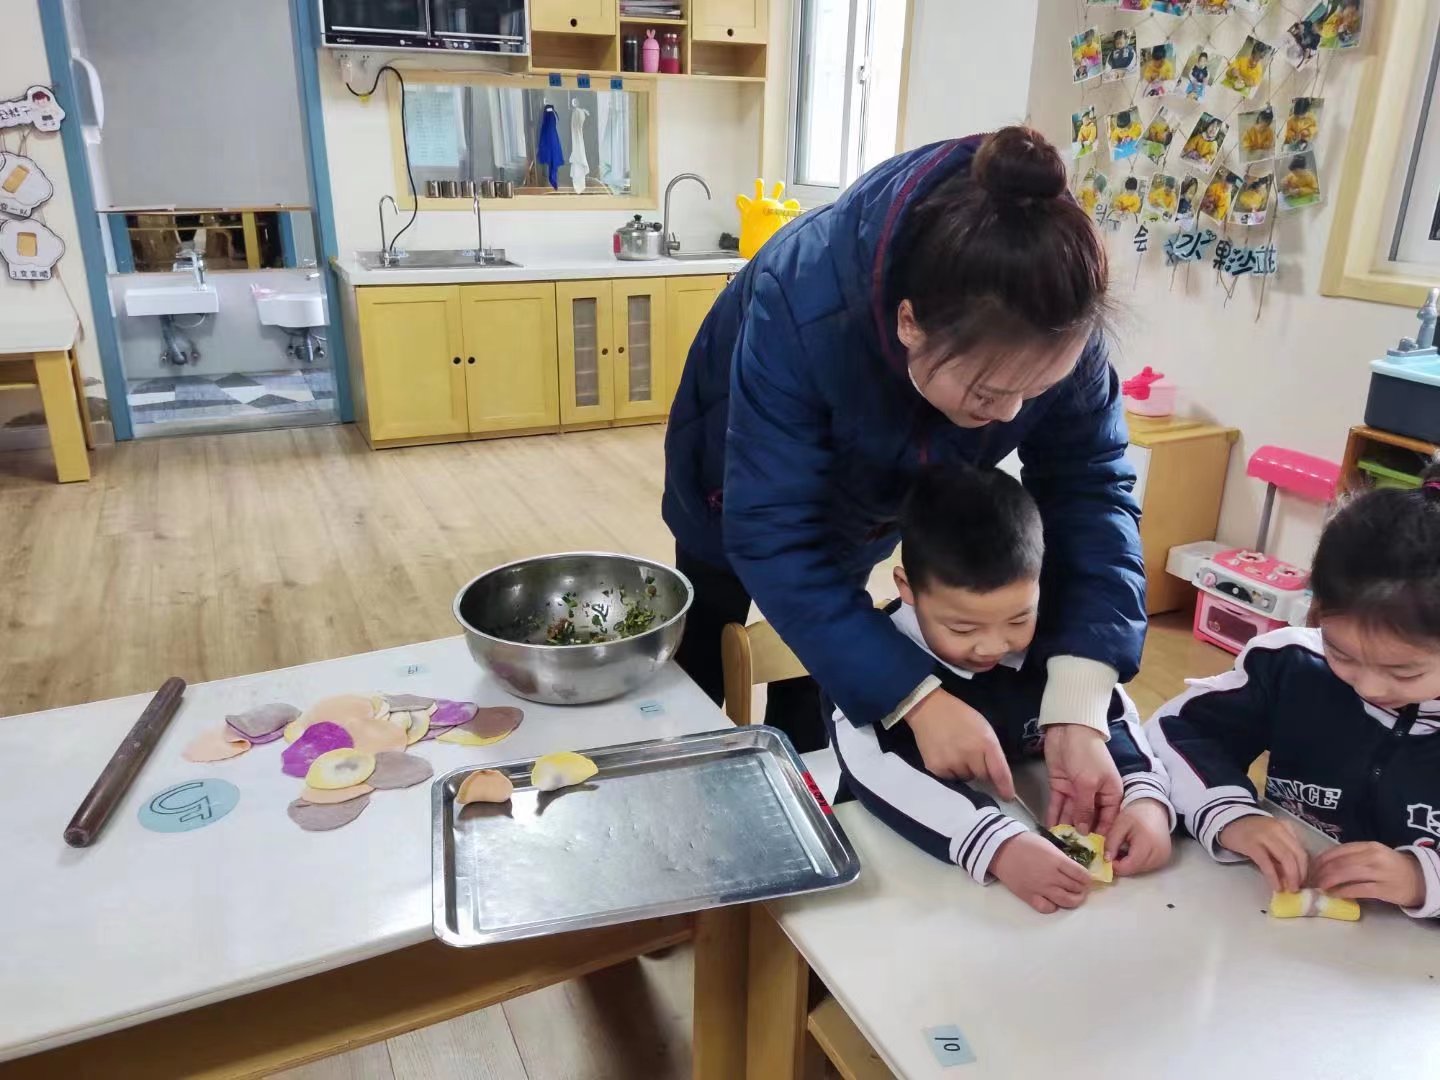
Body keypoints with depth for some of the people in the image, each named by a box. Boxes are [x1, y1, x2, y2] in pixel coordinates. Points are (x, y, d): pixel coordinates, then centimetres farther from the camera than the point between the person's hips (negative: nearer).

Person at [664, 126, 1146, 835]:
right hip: (748, 494, -2)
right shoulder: (802, 304, -46)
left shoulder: (1057, 323, -34)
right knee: (701, 671, 20)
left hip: (869, 501, 3)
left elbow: (1089, 486, -28)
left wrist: (1079, 709, -39)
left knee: (814, 699, 16)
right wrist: (915, 696, -47)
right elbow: (772, 534, -42)